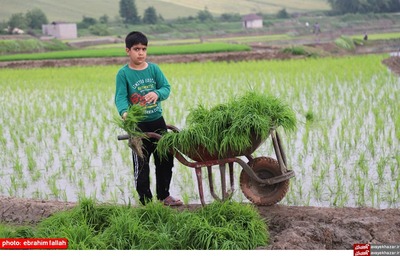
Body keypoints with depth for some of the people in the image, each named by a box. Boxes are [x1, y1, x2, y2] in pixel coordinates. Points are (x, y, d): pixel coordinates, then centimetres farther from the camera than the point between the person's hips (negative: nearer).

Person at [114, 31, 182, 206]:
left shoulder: (154, 68, 2)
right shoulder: (123, 73, -7)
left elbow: (166, 87, -4)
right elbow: (121, 97, -15)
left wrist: (157, 94, -27)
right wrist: (124, 112, -36)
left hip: (157, 121, 4)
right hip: (137, 125, -4)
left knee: (165, 160, 13)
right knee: (141, 165, 2)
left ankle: (163, 195, 29)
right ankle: (146, 201, 13)